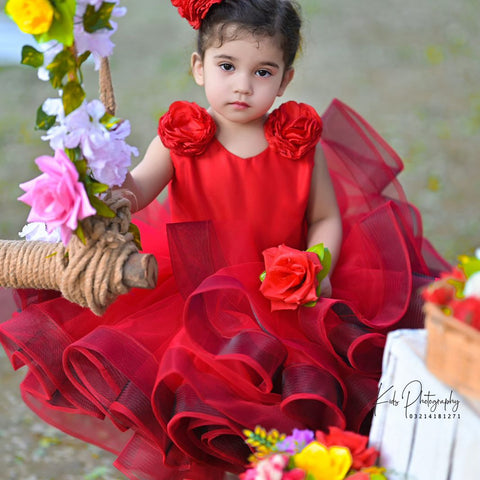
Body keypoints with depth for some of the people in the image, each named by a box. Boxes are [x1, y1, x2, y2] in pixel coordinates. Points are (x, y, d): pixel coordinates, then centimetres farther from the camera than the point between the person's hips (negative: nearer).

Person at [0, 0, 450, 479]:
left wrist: (317, 266, -16)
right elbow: (139, 186, -17)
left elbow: (327, 219, 3)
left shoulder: (301, 144, -5)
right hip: (197, 290, 1)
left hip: (283, 293, 0)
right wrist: (115, 192, -41)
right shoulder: (181, 139, -6)